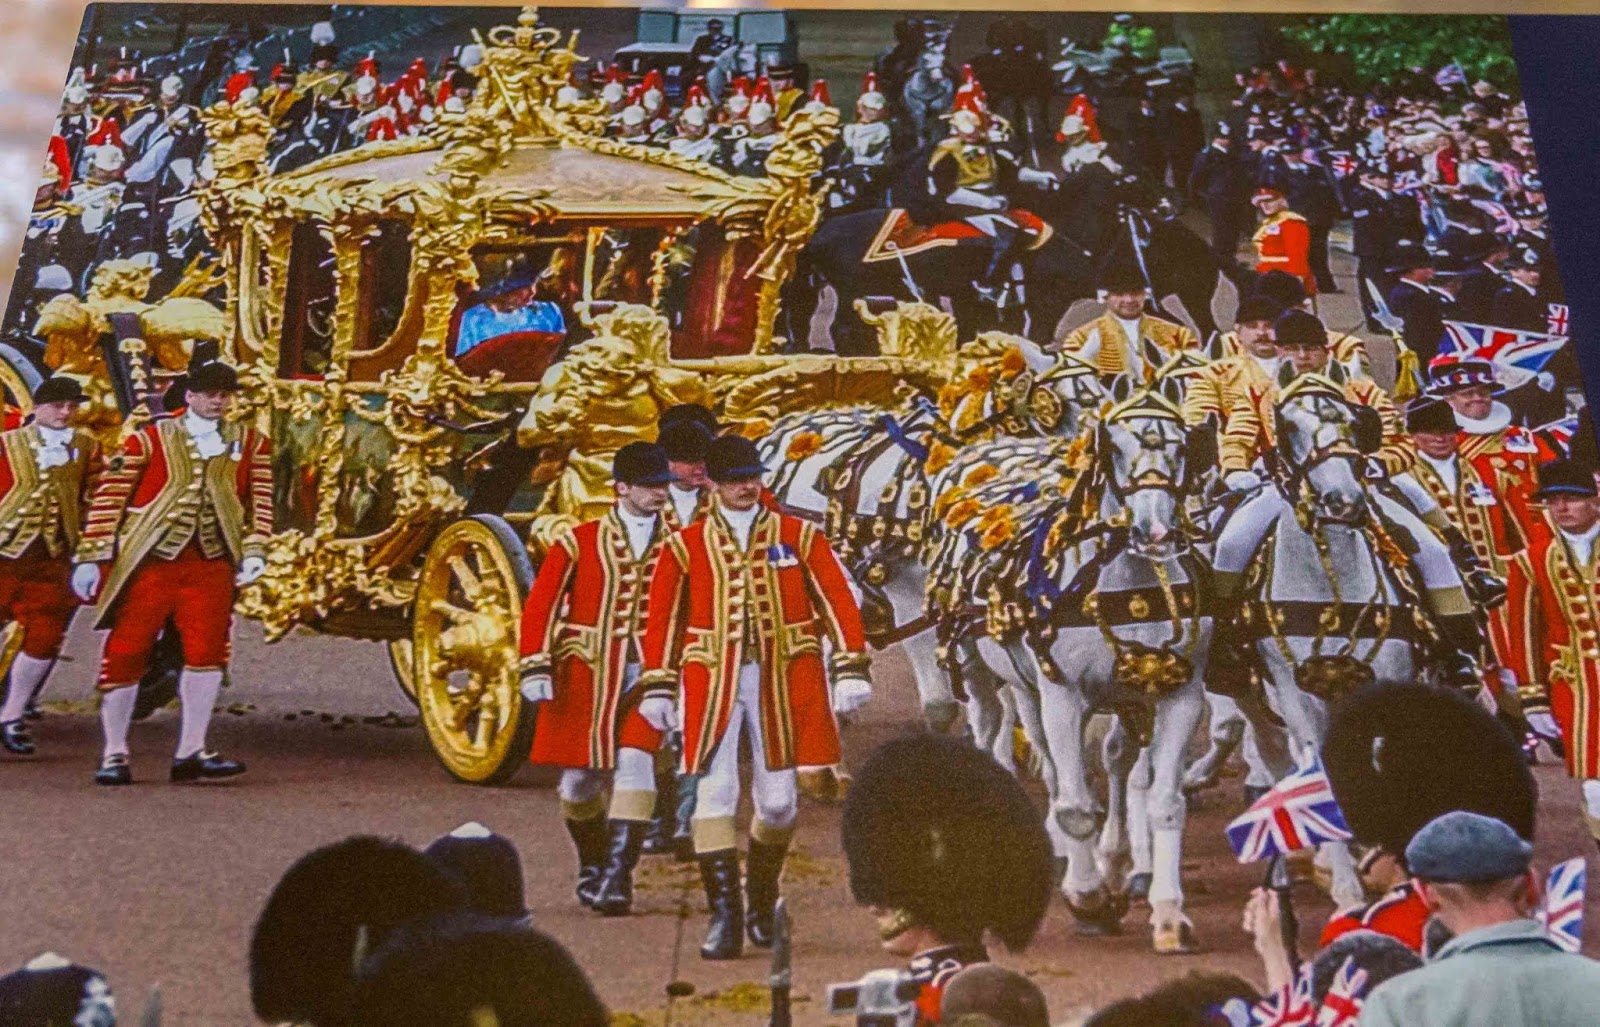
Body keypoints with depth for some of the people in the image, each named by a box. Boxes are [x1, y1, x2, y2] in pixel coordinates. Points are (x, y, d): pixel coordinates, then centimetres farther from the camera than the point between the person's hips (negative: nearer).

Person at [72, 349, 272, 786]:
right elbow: (109, 496, 0)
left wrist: (253, 552, 1)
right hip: (149, 559, -1)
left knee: (207, 649, -10)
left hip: (211, 562, 2)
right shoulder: (149, 440, 2)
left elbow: (260, 500, 12)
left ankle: (191, 753, -1)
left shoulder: (251, 443, 11)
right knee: (126, 651, 0)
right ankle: (114, 754, 12)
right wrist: (90, 556, -4)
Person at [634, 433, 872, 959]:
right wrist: (657, 687, 4)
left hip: (782, 679, 1)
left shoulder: (800, 536, 5)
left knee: (779, 800, 6)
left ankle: (762, 896, 31)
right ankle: (724, 916, -4)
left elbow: (837, 600, 3)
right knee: (713, 794, -8)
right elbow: (664, 617, 8)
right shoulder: (685, 545, 6)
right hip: (711, 680, -1)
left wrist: (850, 670, -5)